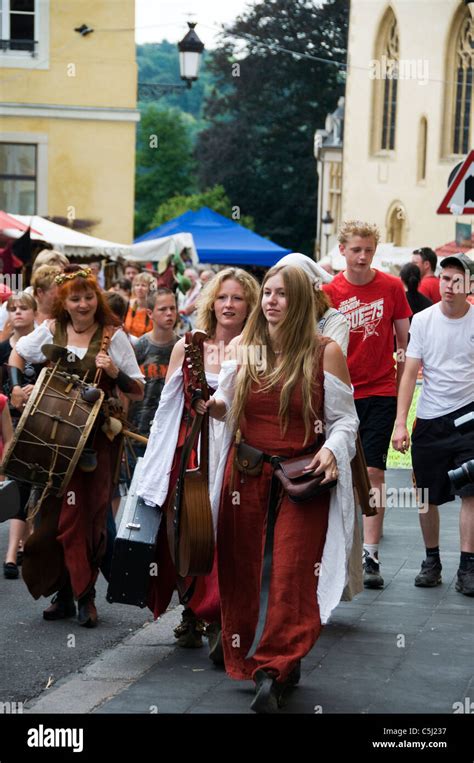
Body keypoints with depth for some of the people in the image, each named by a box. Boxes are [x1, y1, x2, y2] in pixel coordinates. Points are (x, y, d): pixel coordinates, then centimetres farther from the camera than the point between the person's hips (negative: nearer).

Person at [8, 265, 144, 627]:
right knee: (59, 513, 1)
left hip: (98, 438, -2)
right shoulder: (51, 331, 6)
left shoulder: (112, 336, -1)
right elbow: (17, 354, 24)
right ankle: (65, 592, 12)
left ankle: (84, 593, 7)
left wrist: (115, 373, -18)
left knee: (90, 513, -1)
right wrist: (17, 386, 9)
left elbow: (138, 392, -1)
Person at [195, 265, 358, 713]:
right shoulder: (242, 347, 8)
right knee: (242, 571, 6)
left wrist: (332, 450, -18)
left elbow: (344, 420, 1)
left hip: (304, 478, -3)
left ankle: (274, 669, -4)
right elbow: (225, 407, 10)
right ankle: (251, 661, 19)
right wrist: (210, 404, -12)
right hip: (246, 474, 4)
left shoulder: (325, 352, -2)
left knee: (292, 575, -8)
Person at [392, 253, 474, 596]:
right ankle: (432, 561, 24)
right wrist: (400, 423, -6)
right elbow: (410, 373, 1)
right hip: (429, 419, 2)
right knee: (428, 497, 8)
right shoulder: (423, 320, 0)